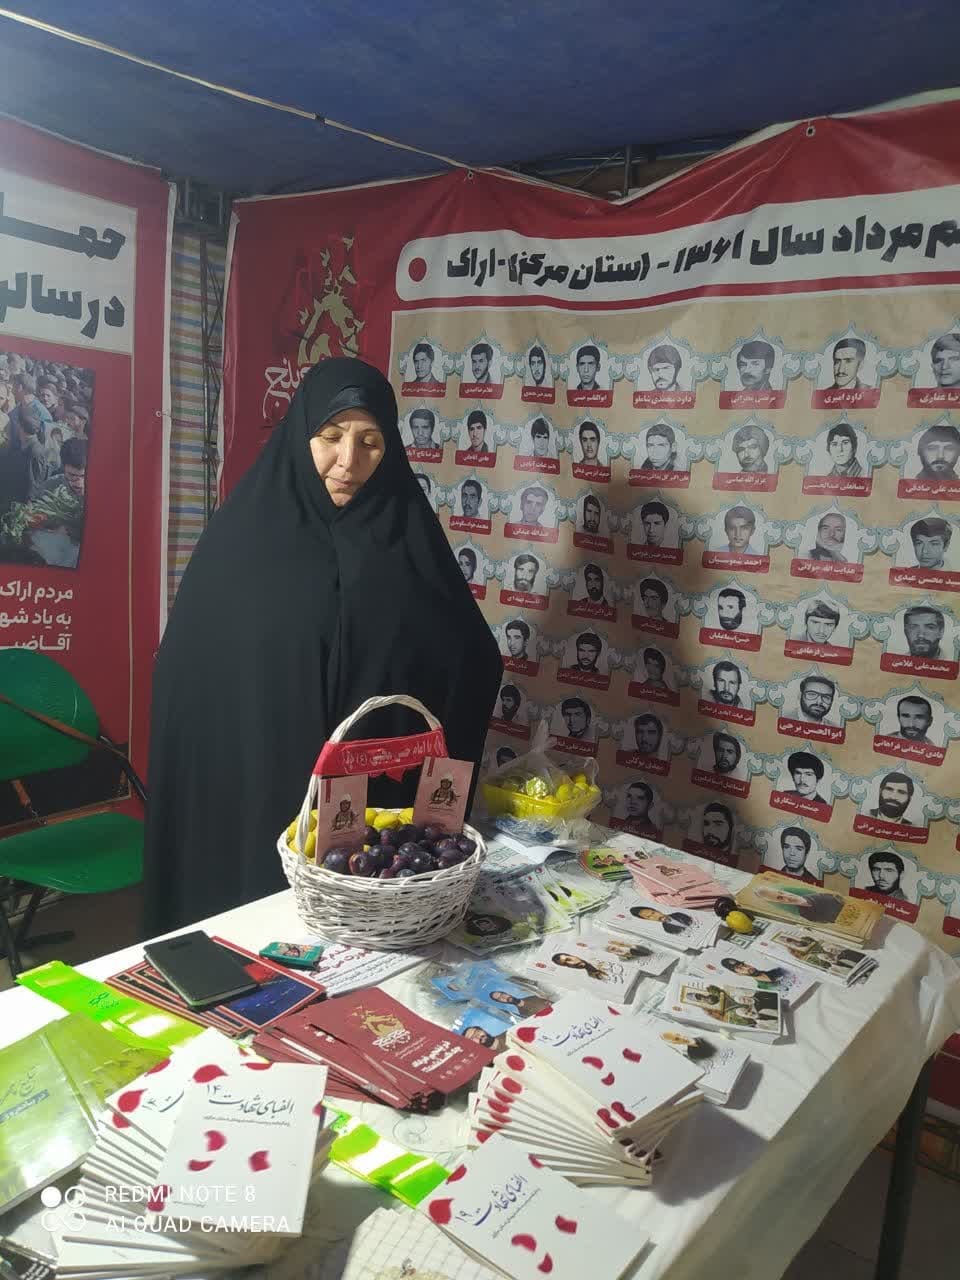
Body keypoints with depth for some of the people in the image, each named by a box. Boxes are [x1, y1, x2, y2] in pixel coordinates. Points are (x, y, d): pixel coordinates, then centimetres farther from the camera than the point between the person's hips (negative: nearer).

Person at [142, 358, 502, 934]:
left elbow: (473, 661, -2)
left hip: (381, 801, 1)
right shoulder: (242, 536, -3)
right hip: (251, 791, -1)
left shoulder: (408, 535, 0)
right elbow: (189, 669, -2)